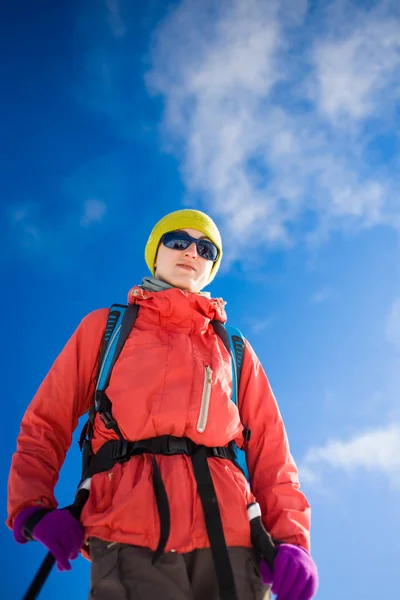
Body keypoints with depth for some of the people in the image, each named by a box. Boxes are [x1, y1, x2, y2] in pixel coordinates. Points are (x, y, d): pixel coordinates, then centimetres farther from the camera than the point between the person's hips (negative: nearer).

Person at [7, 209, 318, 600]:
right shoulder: (104, 328, 20)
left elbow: (269, 451, 15)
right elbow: (45, 424, 15)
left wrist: (290, 538, -1)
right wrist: (33, 509, -3)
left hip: (228, 539, 2)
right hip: (131, 541, -2)